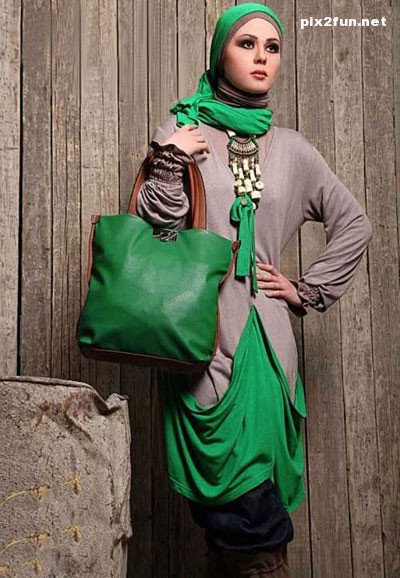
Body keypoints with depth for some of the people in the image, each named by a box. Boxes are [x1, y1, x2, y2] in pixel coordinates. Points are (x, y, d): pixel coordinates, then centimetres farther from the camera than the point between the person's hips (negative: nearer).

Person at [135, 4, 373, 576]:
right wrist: (171, 166, -14)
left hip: (264, 335, 3)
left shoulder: (291, 149, 12)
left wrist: (308, 291, 11)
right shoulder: (180, 133, 5)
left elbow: (354, 225, 19)